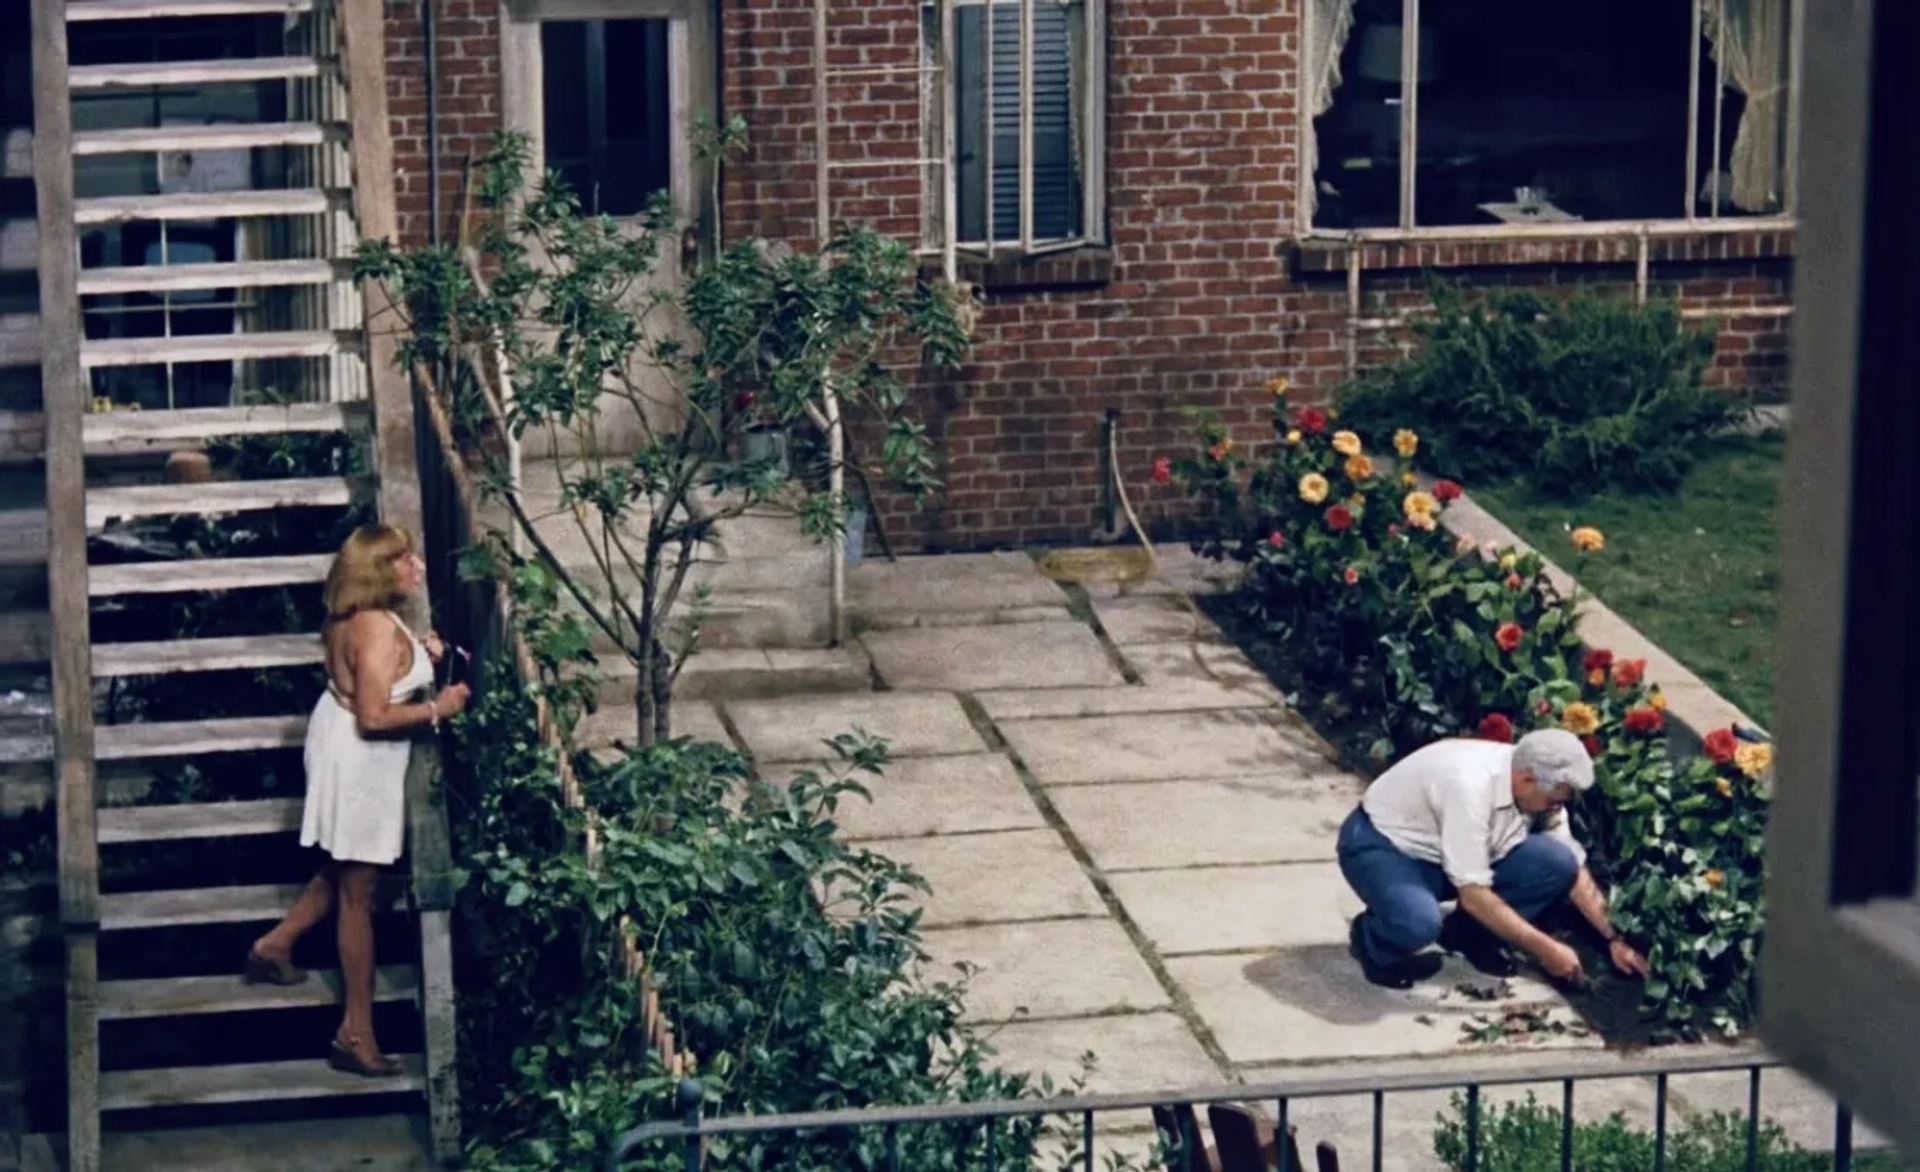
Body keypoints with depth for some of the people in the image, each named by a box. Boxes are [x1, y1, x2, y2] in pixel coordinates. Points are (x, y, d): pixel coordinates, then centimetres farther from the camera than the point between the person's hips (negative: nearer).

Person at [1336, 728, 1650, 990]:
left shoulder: (1539, 784, -12)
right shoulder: (1470, 786, -36)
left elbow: (1575, 869, 0)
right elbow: (1474, 895, -33)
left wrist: (1614, 939, -7)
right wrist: (1545, 949, -27)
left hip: (1452, 852, 7)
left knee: (1556, 862, -15)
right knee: (1418, 922, -40)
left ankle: (1468, 934, 6)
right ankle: (1373, 946, -5)